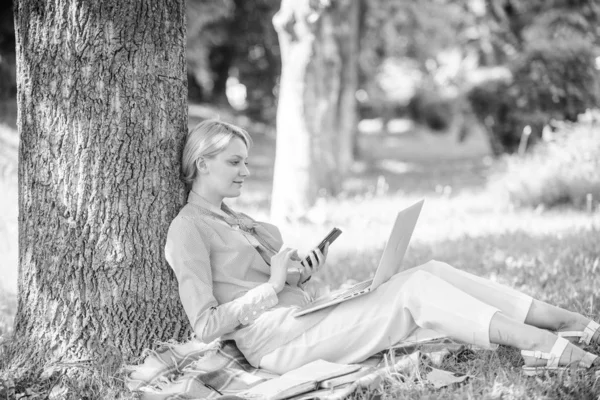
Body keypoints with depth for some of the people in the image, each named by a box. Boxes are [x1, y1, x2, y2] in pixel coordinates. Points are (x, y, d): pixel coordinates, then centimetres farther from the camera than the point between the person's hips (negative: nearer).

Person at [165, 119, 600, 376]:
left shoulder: (239, 223, 24)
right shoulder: (188, 230, -4)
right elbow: (205, 325, -14)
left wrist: (304, 277, 1)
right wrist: (274, 286, -12)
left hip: (303, 315, 8)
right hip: (277, 340, -8)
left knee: (429, 271, -8)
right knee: (414, 290, -20)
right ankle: (544, 344, -26)